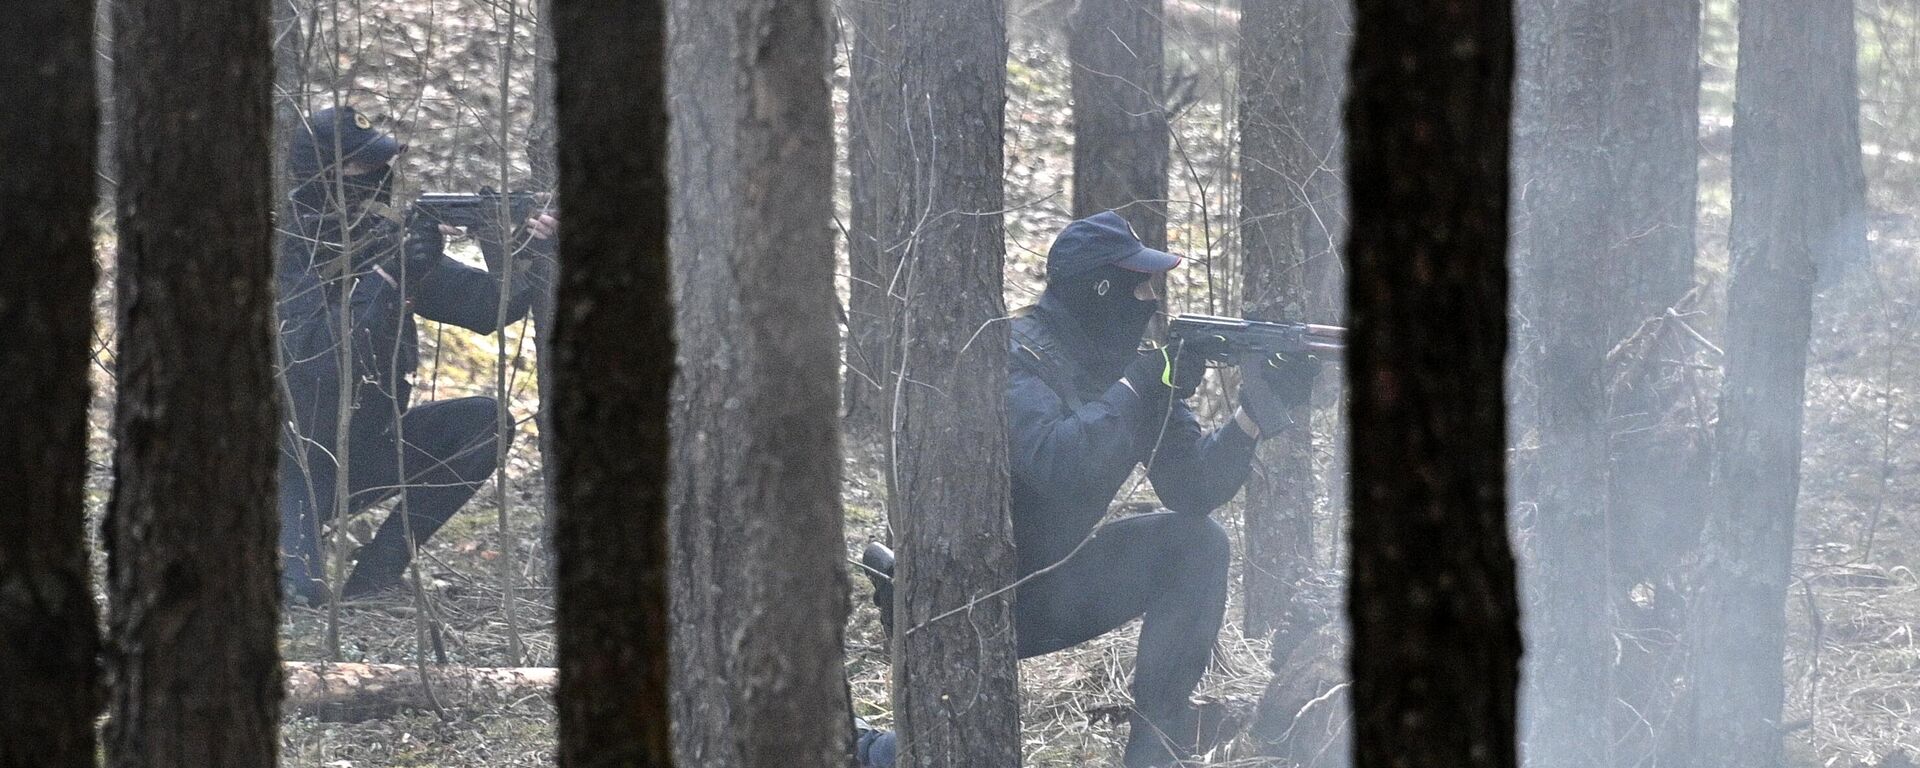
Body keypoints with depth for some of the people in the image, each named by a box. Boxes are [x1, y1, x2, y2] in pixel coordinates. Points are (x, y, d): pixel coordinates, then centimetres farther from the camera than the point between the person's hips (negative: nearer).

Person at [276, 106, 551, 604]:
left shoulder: (387, 241, 1)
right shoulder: (286, 252, -18)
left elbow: (486, 306, -3)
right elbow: (313, 355, -32)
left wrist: (525, 260, -23)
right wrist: (388, 276, -36)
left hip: (365, 451, 7)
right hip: (298, 463, -7)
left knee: (485, 421, -11)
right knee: (302, 591, -28)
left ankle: (373, 577, -3)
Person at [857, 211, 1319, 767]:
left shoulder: (1131, 365, 0)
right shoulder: (1017, 357, -21)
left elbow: (1191, 488, -5)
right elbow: (1057, 463, -38)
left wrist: (1257, 412, -20)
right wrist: (1138, 385, -30)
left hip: (1048, 586, 7)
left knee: (1197, 545, -8)